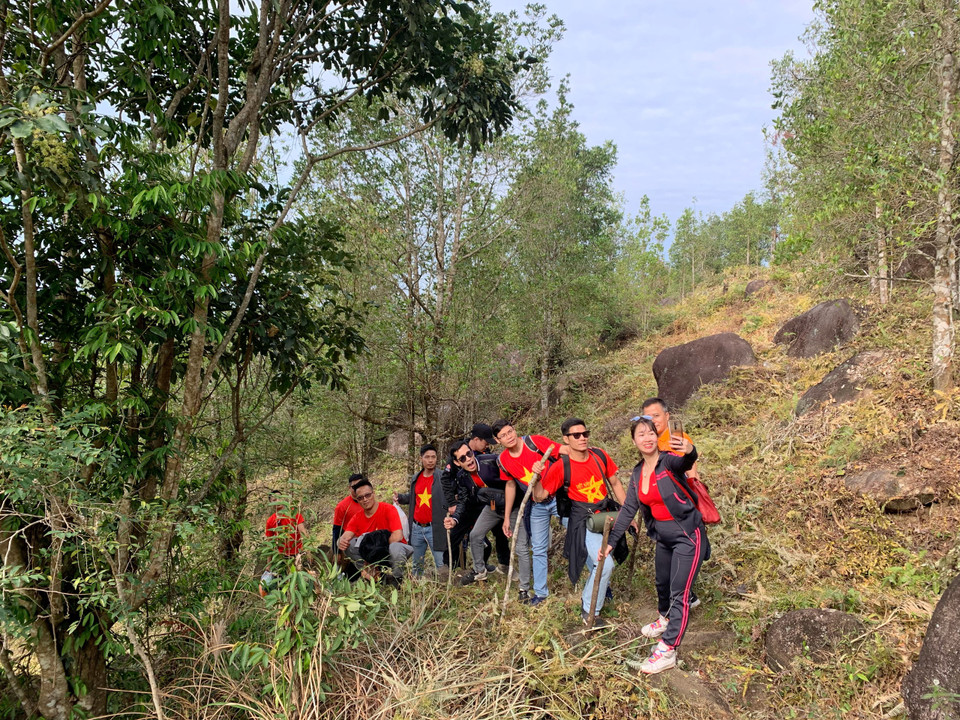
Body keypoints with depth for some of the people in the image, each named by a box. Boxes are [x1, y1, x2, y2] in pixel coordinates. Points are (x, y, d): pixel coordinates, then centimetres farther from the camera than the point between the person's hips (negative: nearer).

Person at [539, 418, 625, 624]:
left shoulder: (600, 455, -5)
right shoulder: (560, 467, -17)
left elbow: (615, 484, 8)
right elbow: (539, 497, -13)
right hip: (583, 521, -5)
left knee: (598, 567, 17)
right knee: (605, 564, -20)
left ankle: (588, 598, 49)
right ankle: (589, 611, 2)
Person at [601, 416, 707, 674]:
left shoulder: (668, 461, -19)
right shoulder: (637, 474, 1)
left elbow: (685, 462, -44)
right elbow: (628, 510, 5)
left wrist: (689, 451, -68)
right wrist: (610, 542, 2)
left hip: (688, 536, -7)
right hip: (663, 537, 7)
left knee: (679, 593, -6)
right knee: (662, 585, 24)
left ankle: (667, 651, 1)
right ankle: (665, 620, 51)